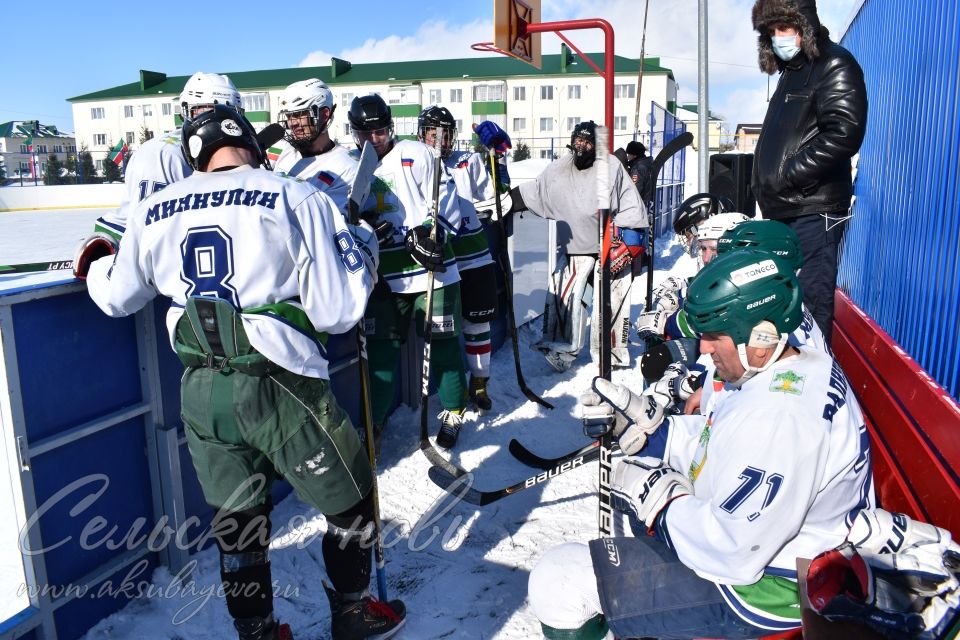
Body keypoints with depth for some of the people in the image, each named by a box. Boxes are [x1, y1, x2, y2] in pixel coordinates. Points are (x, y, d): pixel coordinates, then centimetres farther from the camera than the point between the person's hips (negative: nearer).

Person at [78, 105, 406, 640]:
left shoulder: (153, 213, 6)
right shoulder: (298, 200, -9)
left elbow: (117, 298, 21)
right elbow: (337, 311, -12)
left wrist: (97, 266, 43)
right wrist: (363, 248, 5)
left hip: (202, 395, 5)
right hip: (281, 389, -5)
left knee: (238, 521, 22)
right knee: (351, 502, 18)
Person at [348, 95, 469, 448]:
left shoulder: (415, 154, -2)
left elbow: (445, 198, -6)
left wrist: (429, 234, -17)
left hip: (432, 268, -3)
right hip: (384, 276, 3)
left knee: (442, 342, 4)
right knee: (381, 347, 3)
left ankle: (453, 412, 23)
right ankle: (373, 420, 16)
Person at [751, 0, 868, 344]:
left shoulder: (834, 65, -4)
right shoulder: (792, 72, 25)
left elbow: (844, 134, -18)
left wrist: (786, 177, -16)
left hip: (813, 212, -9)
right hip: (785, 212, 9)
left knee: (810, 304, -10)